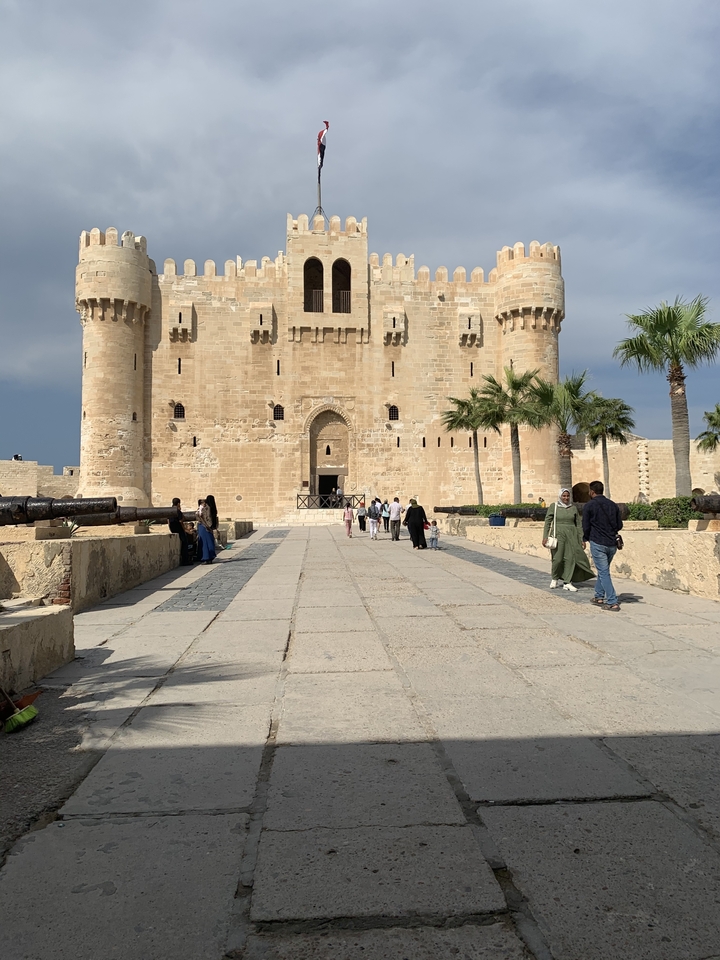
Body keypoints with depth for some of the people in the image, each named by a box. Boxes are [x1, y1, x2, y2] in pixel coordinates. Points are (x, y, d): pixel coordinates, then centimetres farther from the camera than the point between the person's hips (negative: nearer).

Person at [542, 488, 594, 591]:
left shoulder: (573, 507, 8)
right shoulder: (553, 507, 1)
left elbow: (578, 524, 11)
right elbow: (547, 522, 0)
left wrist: (581, 539, 7)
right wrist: (545, 537, -6)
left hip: (571, 536, 2)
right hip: (558, 535, -2)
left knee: (570, 558, -5)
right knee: (557, 559, -8)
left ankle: (567, 583, 3)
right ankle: (555, 578, 17)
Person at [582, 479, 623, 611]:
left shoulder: (589, 506, -7)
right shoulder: (613, 505, 8)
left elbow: (586, 526, -8)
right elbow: (619, 525, 9)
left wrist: (585, 539, 11)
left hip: (597, 543, -5)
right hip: (612, 544, 6)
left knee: (604, 572, -3)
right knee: (603, 570, 21)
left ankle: (612, 602, -8)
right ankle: (599, 596, 28)